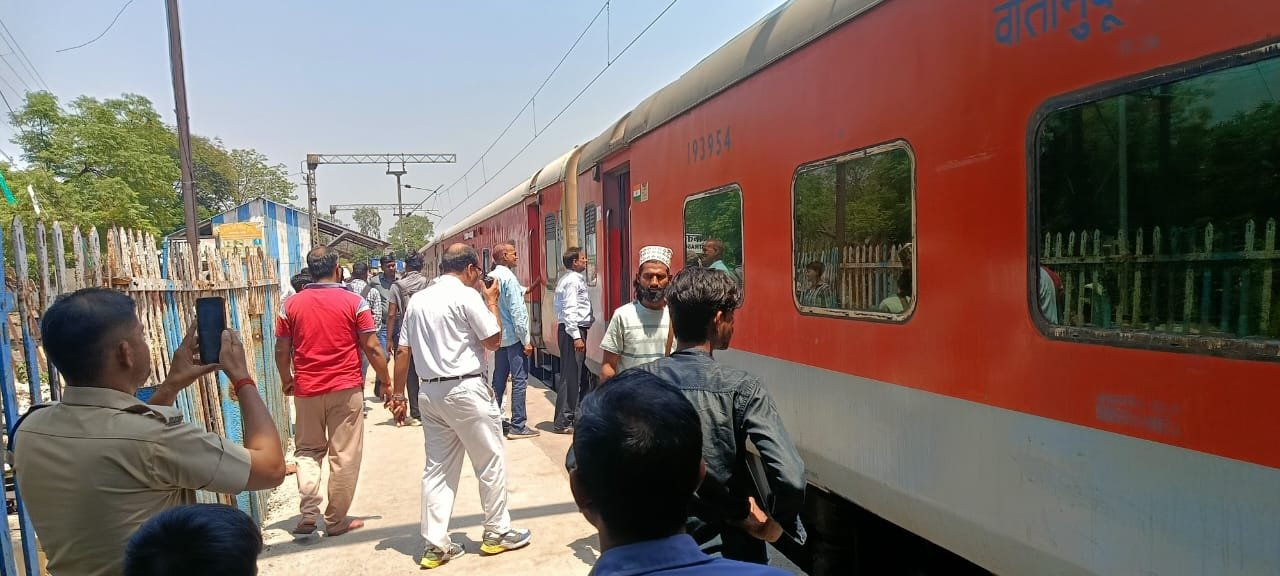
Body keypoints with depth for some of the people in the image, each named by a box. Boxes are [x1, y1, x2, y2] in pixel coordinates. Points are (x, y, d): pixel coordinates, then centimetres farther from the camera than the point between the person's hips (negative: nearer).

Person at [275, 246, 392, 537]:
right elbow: (372, 349, -8)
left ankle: (308, 513, 7)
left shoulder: (292, 304, 1)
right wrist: (387, 382, 3)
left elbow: (281, 351, 5)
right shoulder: (354, 302, -6)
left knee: (307, 451, 18)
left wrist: (287, 381, 22)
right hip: (346, 389, -3)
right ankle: (336, 520, 14)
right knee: (344, 456, 7)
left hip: (306, 390, 3)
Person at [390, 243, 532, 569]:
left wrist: (398, 394, 15)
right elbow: (494, 341, -5)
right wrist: (492, 302, 5)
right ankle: (497, 533, 17)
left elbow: (402, 352, 10)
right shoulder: (467, 295, -10)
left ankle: (435, 545, 13)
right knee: (491, 460, 8)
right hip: (466, 390, -7)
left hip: (430, 392, 7)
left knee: (438, 467, 10)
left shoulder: (418, 301, 10)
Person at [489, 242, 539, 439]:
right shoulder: (509, 277, -14)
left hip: (499, 336, 8)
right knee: (519, 380, -3)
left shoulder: (492, 277, 10)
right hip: (514, 336, -8)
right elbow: (516, 311, -17)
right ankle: (518, 426, 0)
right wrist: (526, 340, -14)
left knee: (499, 379, 14)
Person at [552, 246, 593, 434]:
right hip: (573, 331, -11)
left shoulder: (575, 278, 18)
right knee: (570, 376, -7)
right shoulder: (572, 280, -13)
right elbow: (569, 310, -20)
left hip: (576, 330, 11)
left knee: (581, 375, 16)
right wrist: (576, 337, -24)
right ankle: (562, 422, -2)